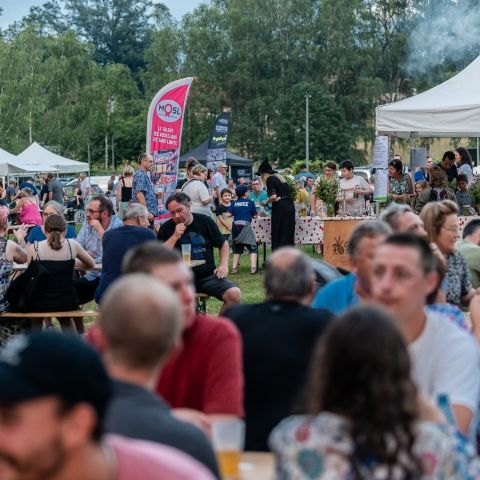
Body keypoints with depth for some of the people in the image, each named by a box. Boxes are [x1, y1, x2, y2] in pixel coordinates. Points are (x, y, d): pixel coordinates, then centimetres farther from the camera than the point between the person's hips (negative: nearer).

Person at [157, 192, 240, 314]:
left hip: (208, 276, 2)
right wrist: (174, 237, -14)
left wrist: (224, 265, 1)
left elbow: (223, 244, 18)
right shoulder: (166, 228, 3)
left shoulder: (205, 221, 6)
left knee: (234, 294, -23)